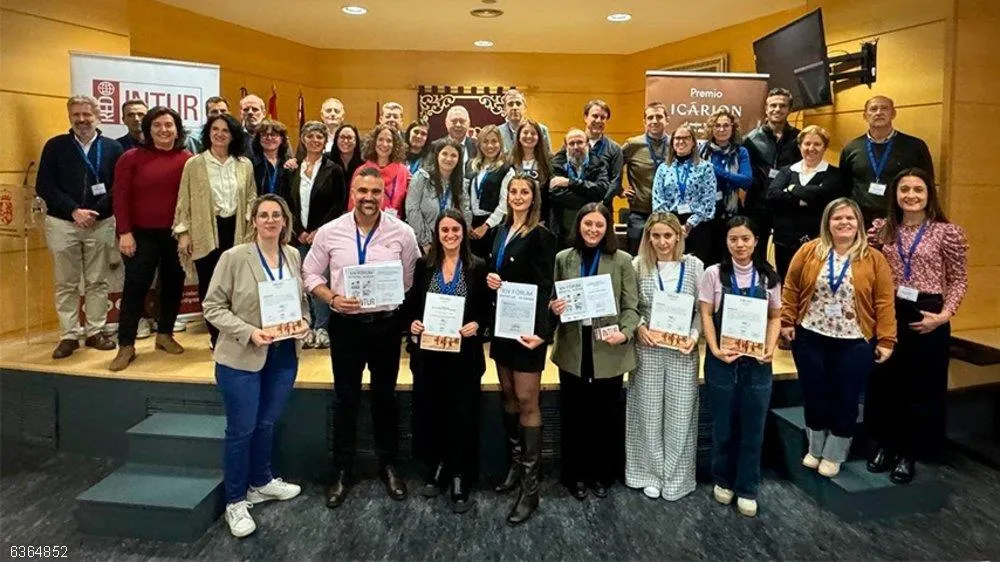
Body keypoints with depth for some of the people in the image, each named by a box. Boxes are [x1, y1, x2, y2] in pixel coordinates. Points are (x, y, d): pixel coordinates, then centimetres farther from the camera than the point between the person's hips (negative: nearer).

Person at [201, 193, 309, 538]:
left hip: (284, 357, 5)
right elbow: (213, 307, -11)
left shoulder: (293, 256, 3)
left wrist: (304, 322, -7)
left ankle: (261, 482, 41)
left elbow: (301, 300, 14)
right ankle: (235, 501, 23)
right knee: (241, 430, 6)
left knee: (267, 424, 19)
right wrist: (248, 332, -21)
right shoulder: (234, 257, -12)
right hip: (241, 358, -4)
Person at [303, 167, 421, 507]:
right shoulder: (330, 232, -5)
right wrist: (332, 298, -13)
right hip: (345, 325, 0)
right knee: (346, 399, 11)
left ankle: (388, 465, 32)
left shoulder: (402, 233, -6)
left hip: (386, 325, 0)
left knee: (385, 397, 15)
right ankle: (342, 471, 27)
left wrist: (407, 316, -12)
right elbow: (311, 275, 3)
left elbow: (412, 281, 0)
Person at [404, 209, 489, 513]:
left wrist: (477, 325, -16)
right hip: (429, 353, 2)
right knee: (430, 412, 9)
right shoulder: (423, 265, 5)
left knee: (463, 415, 2)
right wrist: (412, 324, -11)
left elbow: (487, 310, 3)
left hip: (464, 353, -2)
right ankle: (436, 468, 29)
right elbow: (411, 304, 7)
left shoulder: (478, 267, 1)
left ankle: (460, 480, 13)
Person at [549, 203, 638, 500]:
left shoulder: (622, 261, -2)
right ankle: (575, 475, 28)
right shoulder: (563, 259, 4)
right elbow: (554, 301, 9)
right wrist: (553, 309, -14)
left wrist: (625, 333, -21)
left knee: (606, 417, 13)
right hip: (573, 352, 1)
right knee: (573, 417, 11)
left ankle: (603, 475, 32)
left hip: (609, 352, -1)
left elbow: (631, 306, -4)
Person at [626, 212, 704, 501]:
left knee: (679, 415, 6)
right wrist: (639, 327, -14)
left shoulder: (693, 265, 1)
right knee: (649, 413, 8)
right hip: (647, 349, 0)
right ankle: (651, 474, 24)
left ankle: (675, 477, 22)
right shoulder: (638, 266, -1)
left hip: (682, 349, 0)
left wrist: (694, 335, -10)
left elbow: (702, 308, 3)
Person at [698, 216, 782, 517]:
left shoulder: (769, 277, 4)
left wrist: (770, 348, -8)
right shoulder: (714, 274, -2)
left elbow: (775, 318, 8)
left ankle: (747, 489, 21)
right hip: (722, 360, -1)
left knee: (753, 428, 6)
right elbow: (706, 316, -3)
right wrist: (715, 349, -15)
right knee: (724, 425, 9)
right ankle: (723, 480, 29)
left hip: (757, 361, 1)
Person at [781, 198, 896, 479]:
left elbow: (884, 302, -5)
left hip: (854, 343, -1)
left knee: (845, 400, 8)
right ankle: (815, 449, 32)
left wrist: (886, 340, -8)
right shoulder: (809, 251, -1)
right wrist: (787, 322, -1)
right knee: (814, 396, 12)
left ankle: (833, 455, 25)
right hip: (811, 339, 1)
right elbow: (791, 289, 3)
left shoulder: (874, 259, -3)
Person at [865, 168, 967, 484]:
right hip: (888, 312, 3)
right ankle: (884, 445, 28)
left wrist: (945, 314, -14)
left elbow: (959, 280, -3)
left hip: (926, 316, -3)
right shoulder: (882, 229, 3)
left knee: (921, 387, 7)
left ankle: (909, 454, 22)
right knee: (883, 383, 10)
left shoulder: (947, 232, -7)